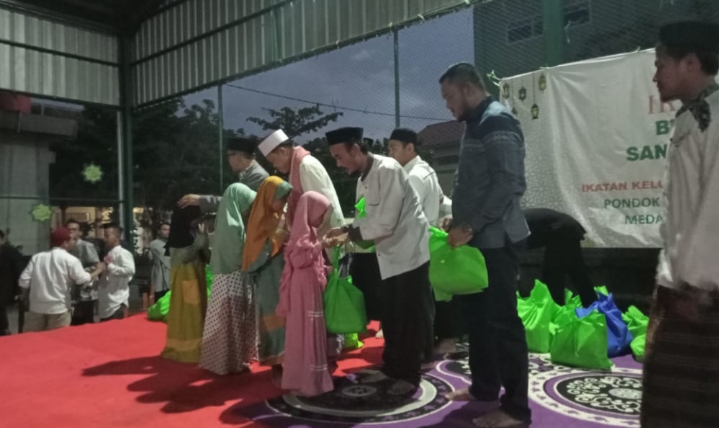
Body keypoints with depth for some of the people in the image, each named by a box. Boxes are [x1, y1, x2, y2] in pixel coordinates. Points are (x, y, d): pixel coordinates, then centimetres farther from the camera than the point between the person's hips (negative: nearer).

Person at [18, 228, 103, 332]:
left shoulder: (37, 257, 5)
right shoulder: (70, 259, -9)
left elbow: (24, 279, 4)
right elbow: (83, 279, -10)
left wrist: (25, 295, 21)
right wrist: (97, 271, 6)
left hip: (37, 306, 5)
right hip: (59, 308, -4)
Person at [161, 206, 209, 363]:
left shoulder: (196, 233, 8)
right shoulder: (177, 236, -8)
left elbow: (205, 255, 11)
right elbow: (181, 256, -19)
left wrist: (203, 241, -6)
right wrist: (198, 242, -19)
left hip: (198, 277, 6)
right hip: (184, 279, -6)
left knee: (198, 313, 8)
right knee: (185, 313, -3)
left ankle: (196, 347, 15)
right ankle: (184, 349, 5)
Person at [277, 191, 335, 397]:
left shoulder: (309, 231, 15)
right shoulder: (302, 232, -15)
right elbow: (298, 259, -25)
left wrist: (325, 270, 9)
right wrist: (319, 246, -21)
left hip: (312, 288, 10)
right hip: (305, 289, -10)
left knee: (312, 332, 15)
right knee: (306, 333, -4)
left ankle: (309, 377, 25)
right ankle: (307, 380, 3)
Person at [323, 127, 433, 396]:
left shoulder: (388, 170, -21)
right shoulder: (363, 180, 7)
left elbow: (385, 222, -26)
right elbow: (368, 218, 7)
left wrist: (349, 235, -19)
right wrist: (345, 229, -9)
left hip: (409, 252, -9)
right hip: (390, 255, 9)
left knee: (410, 318, 3)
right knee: (391, 318, 16)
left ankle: (409, 375, 15)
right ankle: (392, 367, 30)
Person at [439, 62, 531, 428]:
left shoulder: (497, 122, -12)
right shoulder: (477, 123, 17)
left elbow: (508, 184, -22)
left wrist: (470, 226, -20)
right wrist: (460, 224, 12)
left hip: (496, 240, -10)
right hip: (478, 238, 10)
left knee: (501, 320, -3)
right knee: (476, 313, 16)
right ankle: (484, 387, 31)